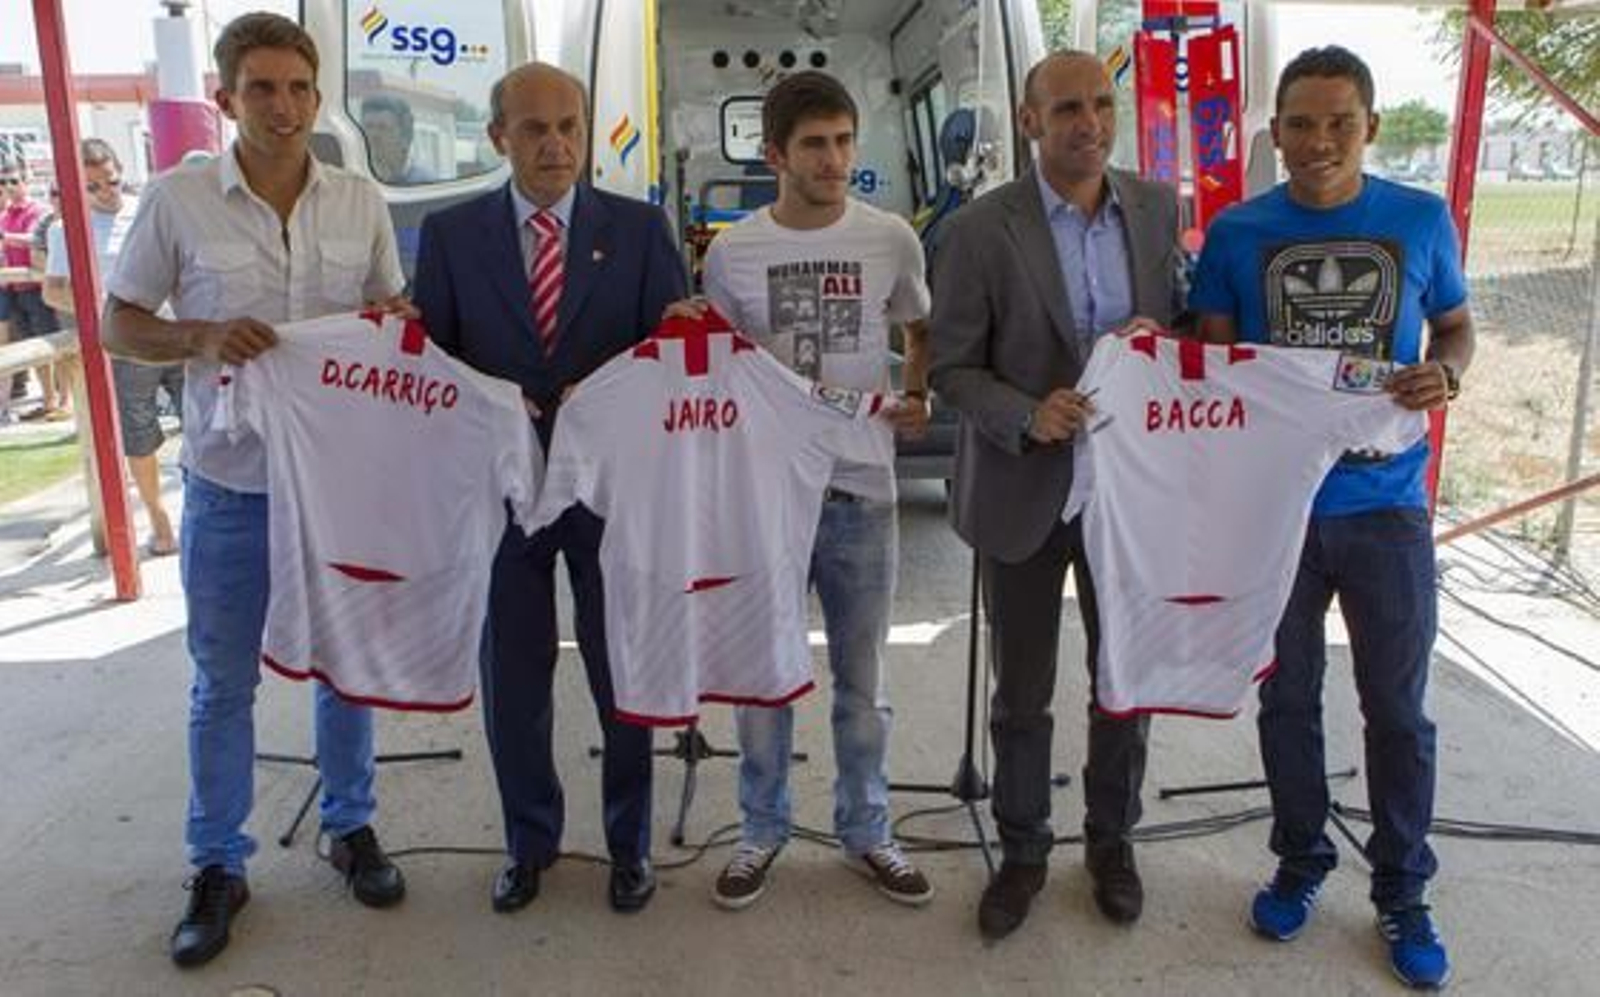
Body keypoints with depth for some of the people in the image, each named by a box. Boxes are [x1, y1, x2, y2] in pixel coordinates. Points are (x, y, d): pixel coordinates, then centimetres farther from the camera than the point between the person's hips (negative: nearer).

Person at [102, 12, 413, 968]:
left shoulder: (362, 201, 0)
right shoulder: (176, 200, -6)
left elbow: (393, 312, 12)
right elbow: (120, 325, 1)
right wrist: (203, 336, -18)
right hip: (229, 482, -2)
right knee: (223, 683, 10)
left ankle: (352, 827, 35)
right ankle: (218, 866, 27)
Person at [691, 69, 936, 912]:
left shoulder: (891, 240, -2)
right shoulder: (731, 252, -2)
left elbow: (922, 334, 13)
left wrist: (918, 398, -5)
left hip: (862, 489, 0)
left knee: (861, 679, 13)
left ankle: (865, 834, 31)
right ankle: (762, 833, 30)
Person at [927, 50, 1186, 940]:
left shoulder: (1159, 208, 1)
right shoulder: (981, 229, -10)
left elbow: (1189, 320, 11)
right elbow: (952, 368, -8)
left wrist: (1162, 341, -12)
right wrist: (1029, 416, -25)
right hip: (1026, 490, -3)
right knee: (1021, 691, 12)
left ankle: (1112, 839, 39)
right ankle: (1023, 850, 33)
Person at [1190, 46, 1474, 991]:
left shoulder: (1422, 219, 0)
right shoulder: (1237, 232, -2)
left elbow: (1458, 326, 11)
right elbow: (1211, 360, 3)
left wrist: (1447, 372, -12)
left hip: (1386, 502, 0)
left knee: (1398, 707, 9)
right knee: (1289, 699, 13)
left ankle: (1402, 892, 28)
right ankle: (1301, 861, 33)